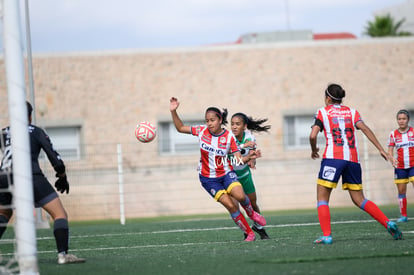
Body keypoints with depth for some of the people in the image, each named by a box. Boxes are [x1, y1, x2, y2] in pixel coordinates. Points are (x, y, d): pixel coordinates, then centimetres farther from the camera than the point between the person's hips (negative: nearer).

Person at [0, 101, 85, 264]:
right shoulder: (36, 131, 14)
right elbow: (53, 156, 8)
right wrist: (63, 177, 21)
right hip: (31, 176, -4)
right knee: (60, 214, -2)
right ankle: (62, 254, -19)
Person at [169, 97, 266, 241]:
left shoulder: (229, 137, -10)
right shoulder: (202, 130, -6)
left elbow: (238, 159, -11)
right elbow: (180, 128, 3)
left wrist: (248, 157, -32)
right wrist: (173, 112, -10)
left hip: (226, 173, 0)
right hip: (208, 178, 0)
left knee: (240, 196, -26)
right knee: (230, 205, -14)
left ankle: (251, 213, 10)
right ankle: (249, 233, 0)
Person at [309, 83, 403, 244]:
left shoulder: (323, 112, 9)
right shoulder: (351, 112, 18)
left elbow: (313, 136, -4)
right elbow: (364, 128, 1)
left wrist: (314, 150, 16)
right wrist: (381, 149, -4)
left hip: (333, 157, -4)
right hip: (353, 159, 4)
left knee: (322, 198, 3)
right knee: (359, 199, 11)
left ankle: (326, 235, -13)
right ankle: (388, 223, -4)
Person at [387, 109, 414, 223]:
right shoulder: (393, 134, 4)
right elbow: (390, 150, 3)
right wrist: (392, 158, -17)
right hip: (400, 167, 2)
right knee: (401, 191, 4)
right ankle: (403, 215, 12)